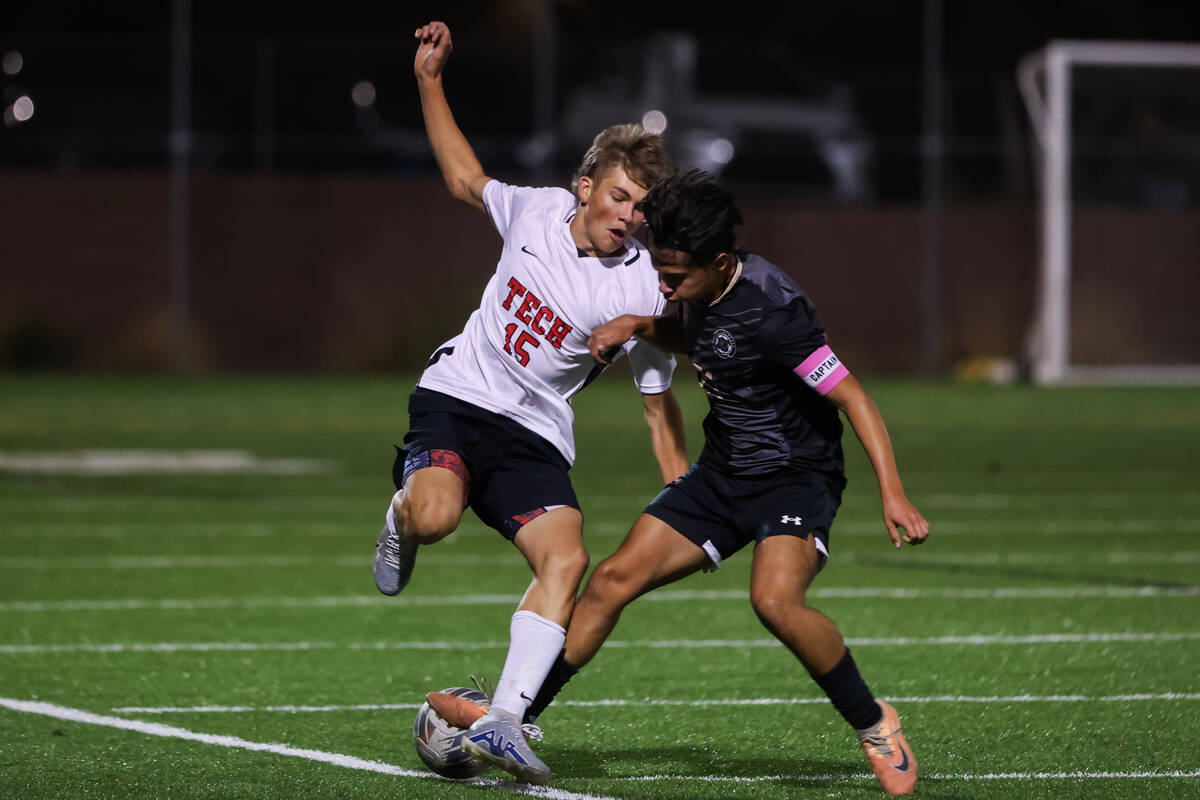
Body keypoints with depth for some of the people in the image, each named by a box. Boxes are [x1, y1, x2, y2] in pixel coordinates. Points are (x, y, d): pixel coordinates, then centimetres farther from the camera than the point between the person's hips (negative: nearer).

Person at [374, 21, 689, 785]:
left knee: (567, 558, -26)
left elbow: (661, 408, -2)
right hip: (458, 397, 0)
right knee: (438, 514, -32)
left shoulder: (642, 291, -10)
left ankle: (502, 720, -28)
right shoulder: (535, 210, -4)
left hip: (535, 436, 0)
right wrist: (430, 82, 16)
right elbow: (466, 178, 19)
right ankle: (403, 521, 8)